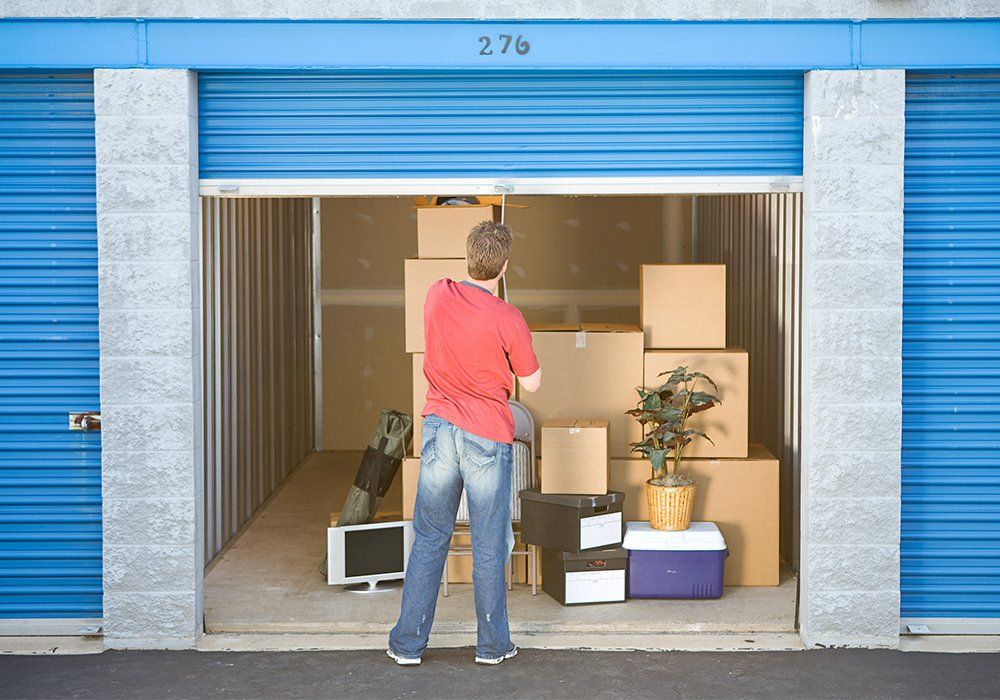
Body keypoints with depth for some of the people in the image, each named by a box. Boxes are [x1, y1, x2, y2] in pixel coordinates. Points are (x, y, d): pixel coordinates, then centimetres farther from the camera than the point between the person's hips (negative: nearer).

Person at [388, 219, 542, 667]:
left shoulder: (437, 295, -2)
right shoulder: (508, 320, -15)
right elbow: (532, 383, -2)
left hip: (439, 429, 4)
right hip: (488, 438, -4)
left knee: (428, 541, 12)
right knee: (489, 547, 8)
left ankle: (407, 644, 16)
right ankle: (492, 644, 19)